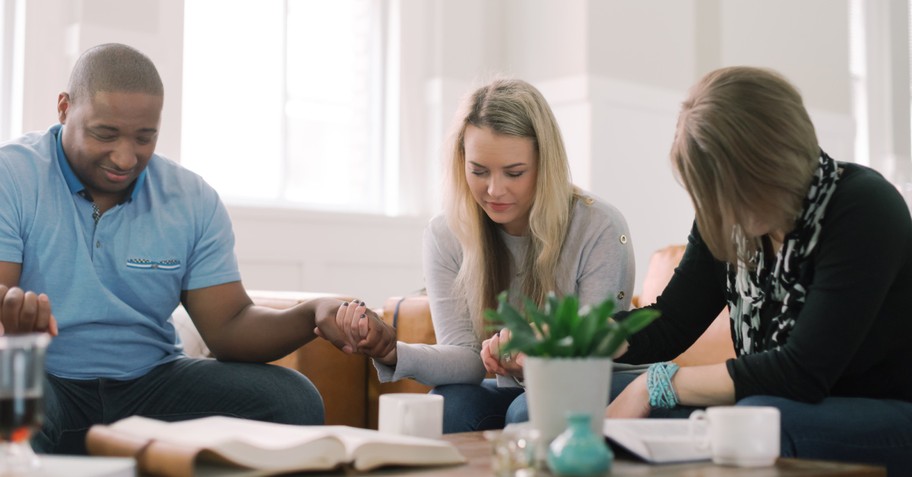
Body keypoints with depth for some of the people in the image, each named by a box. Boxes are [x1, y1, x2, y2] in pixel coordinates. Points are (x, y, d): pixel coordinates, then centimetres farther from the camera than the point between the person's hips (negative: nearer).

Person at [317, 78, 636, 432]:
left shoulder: (601, 230, -15)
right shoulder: (445, 236, -5)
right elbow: (468, 358, -12)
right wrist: (392, 353, -34)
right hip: (505, 394, 2)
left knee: (529, 412, -34)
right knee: (447, 403, -29)